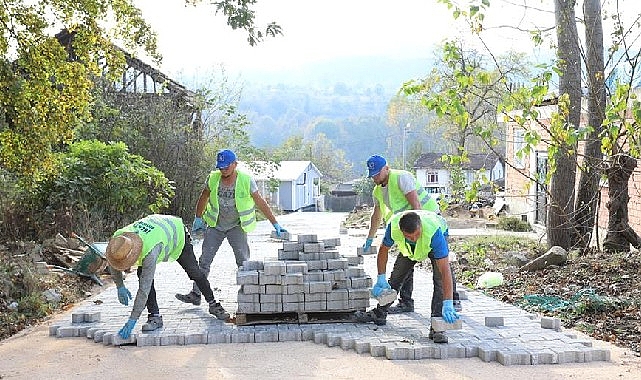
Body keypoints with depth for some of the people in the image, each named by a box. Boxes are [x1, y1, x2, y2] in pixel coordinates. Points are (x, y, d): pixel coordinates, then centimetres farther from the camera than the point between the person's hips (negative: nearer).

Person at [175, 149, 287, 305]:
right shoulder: (213, 178, -8)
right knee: (204, 260, 4)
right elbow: (204, 198, 10)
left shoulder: (246, 180, -16)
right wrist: (198, 219, 15)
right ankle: (195, 295, 12)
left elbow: (261, 203, -11)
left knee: (243, 262, -9)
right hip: (215, 225, 3)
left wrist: (275, 224, -12)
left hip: (236, 226, -2)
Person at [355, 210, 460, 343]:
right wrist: (381, 279, -17)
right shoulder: (393, 226, -37)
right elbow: (384, 249, -14)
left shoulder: (434, 231, -47)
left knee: (440, 279, -23)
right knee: (395, 277, 7)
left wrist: (448, 304, -52)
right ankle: (379, 313, 26)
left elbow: (445, 269, -48)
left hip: (434, 245, -3)